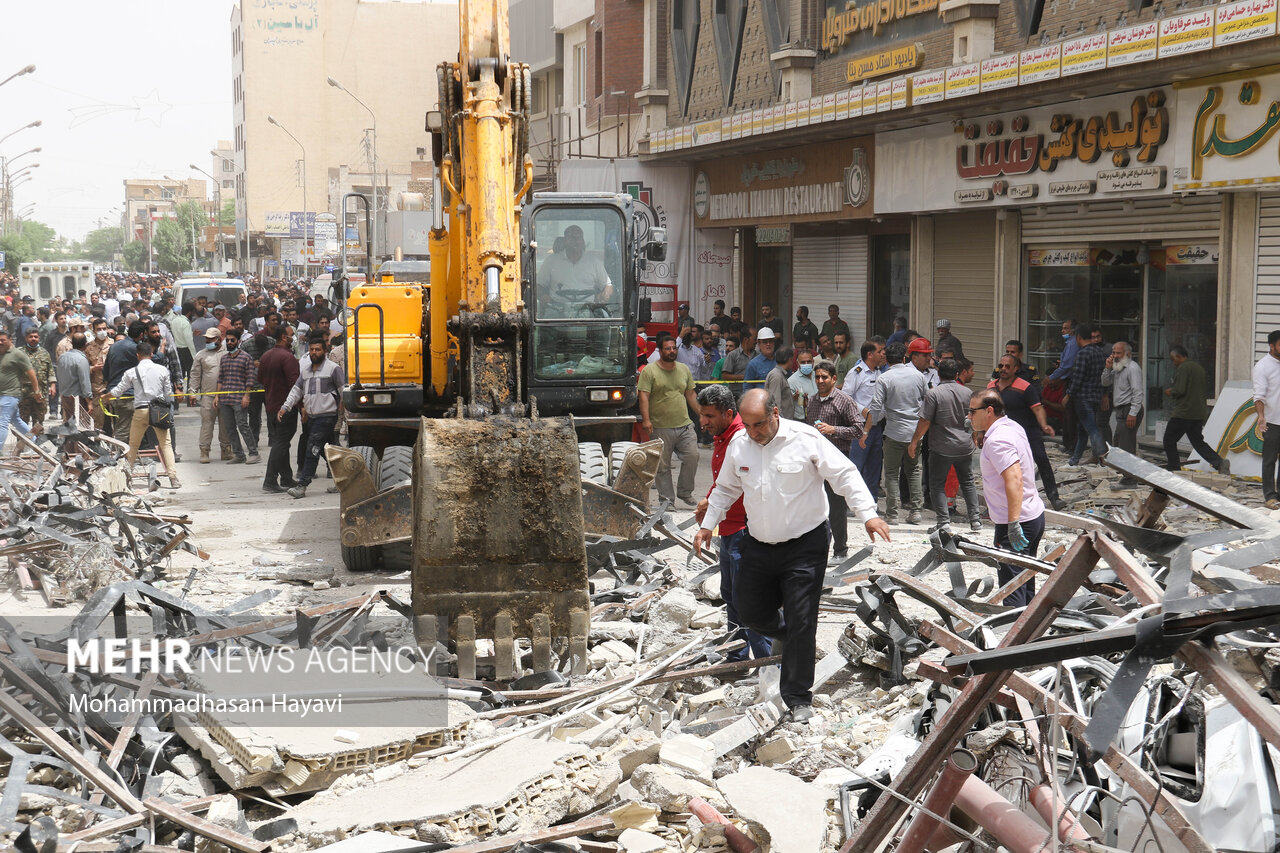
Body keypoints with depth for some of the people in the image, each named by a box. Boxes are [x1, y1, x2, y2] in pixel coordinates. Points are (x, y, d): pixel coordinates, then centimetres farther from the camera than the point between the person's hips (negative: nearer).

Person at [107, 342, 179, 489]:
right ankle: (173, 478, -9)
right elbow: (168, 393, 8)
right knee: (165, 444, 2)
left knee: (133, 445, 14)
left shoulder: (131, 373, 0)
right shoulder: (162, 370, 2)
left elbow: (118, 391, 10)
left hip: (140, 411, 0)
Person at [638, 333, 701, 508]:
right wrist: (646, 420, -20)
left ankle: (684, 492, 15)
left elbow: (691, 395, 20)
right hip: (661, 428, -4)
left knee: (692, 456, -4)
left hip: (685, 425, 4)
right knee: (662, 465, 1)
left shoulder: (684, 369, 14)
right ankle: (666, 499, 11)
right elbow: (644, 396, -9)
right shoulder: (649, 371, -2)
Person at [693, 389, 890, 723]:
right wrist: (707, 524, 14)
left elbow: (844, 475, -14)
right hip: (758, 545, 5)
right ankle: (785, 636, 45)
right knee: (749, 609, 12)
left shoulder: (805, 439, -15)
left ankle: (798, 698, 7)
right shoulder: (739, 444, 1)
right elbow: (726, 488, 17)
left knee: (800, 623, -5)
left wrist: (868, 514, -23)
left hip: (804, 545, -5)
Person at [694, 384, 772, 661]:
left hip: (743, 530, -11)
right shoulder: (720, 438, 13)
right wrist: (708, 500, 6)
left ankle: (765, 661, -3)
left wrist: (711, 502, -18)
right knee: (730, 596, 19)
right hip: (729, 530, 11)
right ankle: (738, 657, 30)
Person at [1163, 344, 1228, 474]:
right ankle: (1219, 462, -5)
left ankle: (1175, 471, 3)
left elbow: (1179, 390, -20)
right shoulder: (1198, 367, 16)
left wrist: (1170, 392, 2)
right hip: (1199, 413, 9)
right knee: (1198, 441, 12)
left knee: (1169, 441, 3)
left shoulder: (1183, 368, -12)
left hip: (1183, 413, -8)